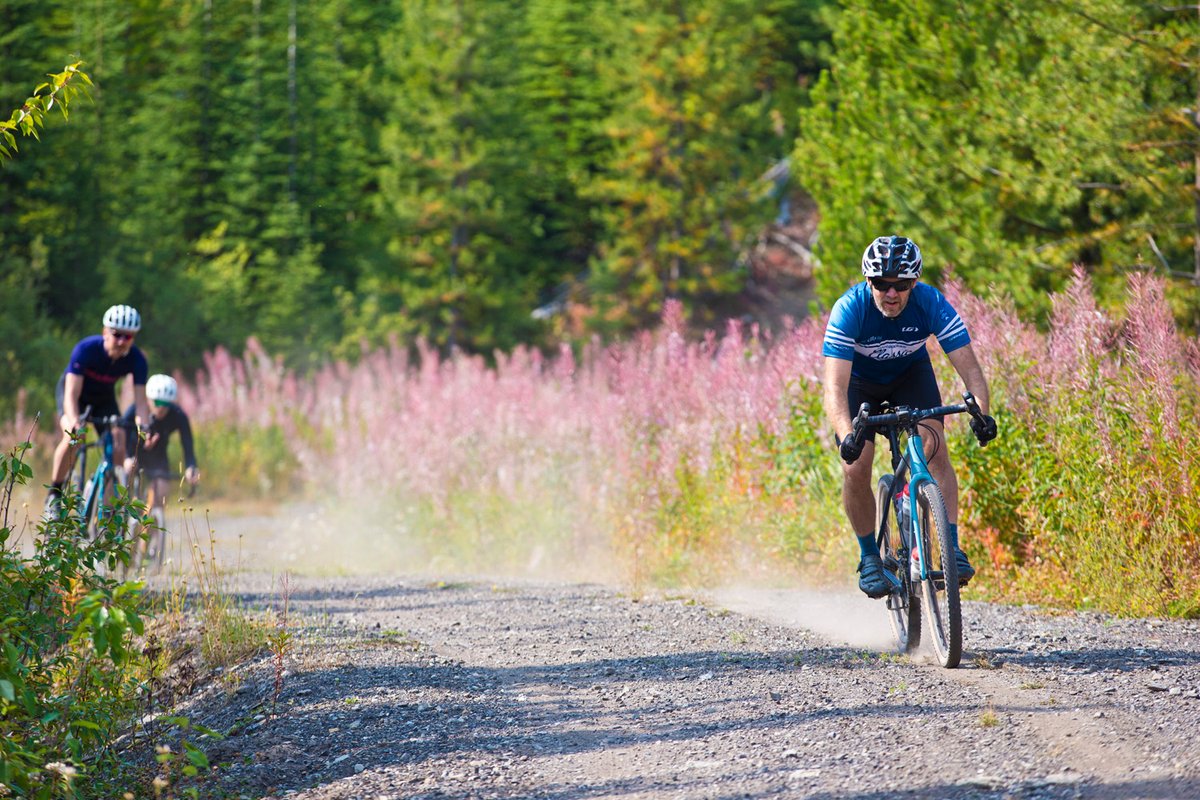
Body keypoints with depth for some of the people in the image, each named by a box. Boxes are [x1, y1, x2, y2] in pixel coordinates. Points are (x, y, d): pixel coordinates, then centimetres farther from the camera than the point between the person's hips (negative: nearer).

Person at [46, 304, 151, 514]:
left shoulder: (136, 359, -26)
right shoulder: (86, 349, -35)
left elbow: (140, 400, -28)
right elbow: (72, 394, -39)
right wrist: (74, 421, -57)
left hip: (104, 397, 3)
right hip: (73, 390, -3)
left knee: (117, 447, -17)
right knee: (73, 437, -31)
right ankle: (54, 493, -15)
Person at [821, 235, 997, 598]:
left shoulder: (932, 304, -30)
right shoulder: (849, 309, -35)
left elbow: (969, 367, -31)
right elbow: (835, 387, -41)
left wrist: (981, 413, -50)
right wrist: (847, 435, -58)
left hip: (910, 373, 1)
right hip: (859, 380, -1)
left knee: (935, 449, -21)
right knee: (856, 468, -16)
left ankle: (952, 546, -20)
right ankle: (869, 556, 3)